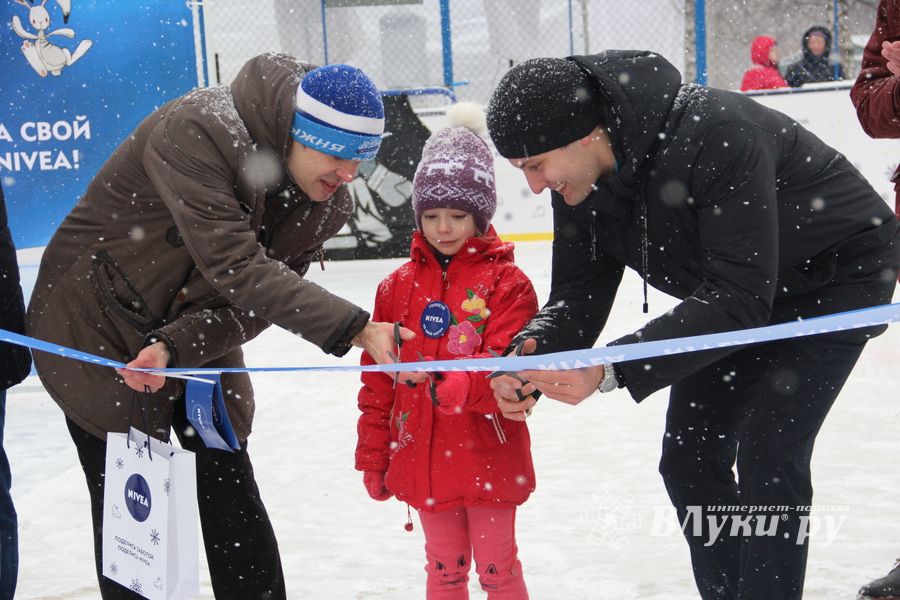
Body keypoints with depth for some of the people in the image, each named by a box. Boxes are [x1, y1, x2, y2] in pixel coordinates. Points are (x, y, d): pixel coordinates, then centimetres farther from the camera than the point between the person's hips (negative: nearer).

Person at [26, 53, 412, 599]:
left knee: (231, 496, 6)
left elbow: (244, 306, -13)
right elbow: (237, 267, -38)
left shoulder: (325, 204, -10)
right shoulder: (196, 131, -30)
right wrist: (355, 329, -43)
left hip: (197, 334, 5)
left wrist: (176, 347, -31)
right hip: (96, 328, -5)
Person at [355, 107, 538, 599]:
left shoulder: (505, 282, -8)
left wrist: (452, 386, -33)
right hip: (422, 462, 4)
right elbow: (377, 381, 8)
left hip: (489, 461, -3)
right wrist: (373, 455, 9)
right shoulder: (398, 287, 4)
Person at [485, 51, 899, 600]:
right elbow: (578, 296, -13)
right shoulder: (578, 178, -15)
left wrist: (609, 370, -47)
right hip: (740, 286, 8)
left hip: (840, 271, -7)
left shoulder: (717, 135, -39)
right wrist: (530, 352, -35)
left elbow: (740, 303, -41)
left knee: (767, 458, -16)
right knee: (688, 456, 5)